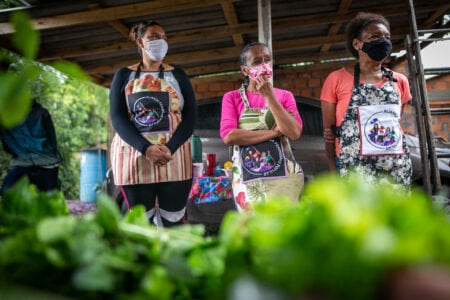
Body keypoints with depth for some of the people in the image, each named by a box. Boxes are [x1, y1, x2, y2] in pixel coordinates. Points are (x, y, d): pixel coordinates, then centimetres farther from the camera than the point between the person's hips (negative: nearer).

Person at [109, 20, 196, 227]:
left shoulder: (177, 75, 11)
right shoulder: (124, 75, 9)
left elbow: (190, 116, 2)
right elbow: (117, 117, -2)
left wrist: (170, 148, -15)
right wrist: (146, 148, -18)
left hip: (174, 156, 1)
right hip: (133, 157, 0)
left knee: (173, 222, 1)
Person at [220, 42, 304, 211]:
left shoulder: (285, 96, 8)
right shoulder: (232, 98, 4)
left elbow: (294, 133, -8)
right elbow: (228, 136, -12)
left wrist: (269, 96, -11)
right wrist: (274, 132, -12)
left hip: (284, 176, 1)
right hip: (248, 180, -1)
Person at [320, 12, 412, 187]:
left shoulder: (400, 81, 8)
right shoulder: (337, 79, -4)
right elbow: (329, 130, -2)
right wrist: (333, 170, -5)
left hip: (397, 170, 4)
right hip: (354, 171, -4)